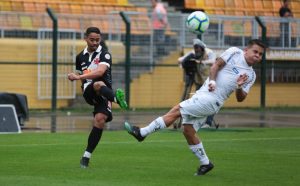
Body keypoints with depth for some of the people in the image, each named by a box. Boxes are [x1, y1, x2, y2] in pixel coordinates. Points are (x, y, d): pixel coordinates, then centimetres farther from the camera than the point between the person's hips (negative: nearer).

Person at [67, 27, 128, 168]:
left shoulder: (104, 54, 0)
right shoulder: (80, 56, 17)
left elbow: (100, 72, -19)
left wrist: (79, 77, -23)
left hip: (103, 93, -2)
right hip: (88, 91, 2)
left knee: (100, 119, -24)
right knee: (98, 85, -35)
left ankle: (87, 155, -11)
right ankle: (116, 97, -70)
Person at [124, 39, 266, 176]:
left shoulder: (251, 75, 7)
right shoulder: (234, 52, 5)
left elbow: (240, 99, 7)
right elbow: (216, 65, 0)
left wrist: (240, 87, -15)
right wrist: (212, 80, -19)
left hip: (212, 100, -3)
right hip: (203, 94, 3)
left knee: (177, 110, -14)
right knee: (188, 131, 3)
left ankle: (142, 133, -10)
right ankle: (205, 163, 16)